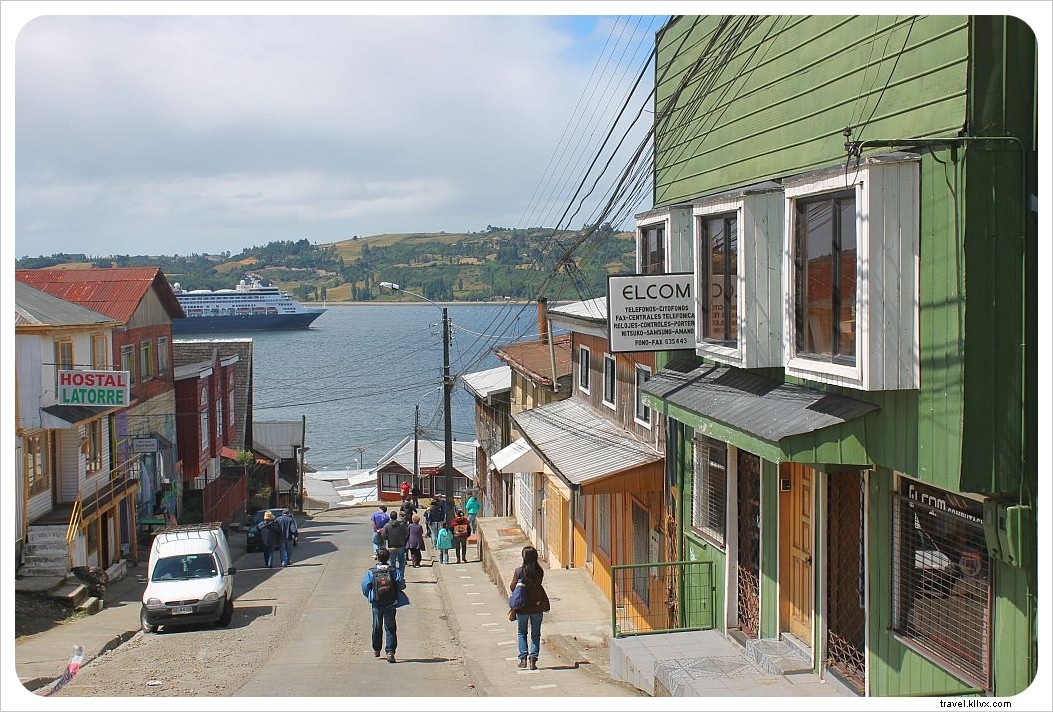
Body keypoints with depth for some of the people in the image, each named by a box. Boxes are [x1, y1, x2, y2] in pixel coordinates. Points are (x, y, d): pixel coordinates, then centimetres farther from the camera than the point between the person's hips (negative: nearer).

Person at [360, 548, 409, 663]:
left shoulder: (371, 572, -4)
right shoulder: (394, 571, -5)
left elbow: (365, 587, -6)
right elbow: (401, 585, -9)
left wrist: (370, 597, 11)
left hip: (377, 604, 1)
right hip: (390, 604, -1)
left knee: (377, 627, 17)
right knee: (390, 628, 2)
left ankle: (376, 650, 30)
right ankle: (390, 651, -11)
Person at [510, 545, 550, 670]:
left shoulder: (519, 571, -14)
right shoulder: (540, 571, -9)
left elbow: (512, 587, -7)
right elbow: (539, 586, 5)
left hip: (522, 608, -1)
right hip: (537, 607, 1)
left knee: (522, 633, 17)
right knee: (536, 634, 12)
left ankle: (523, 658, 7)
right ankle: (533, 659, 3)